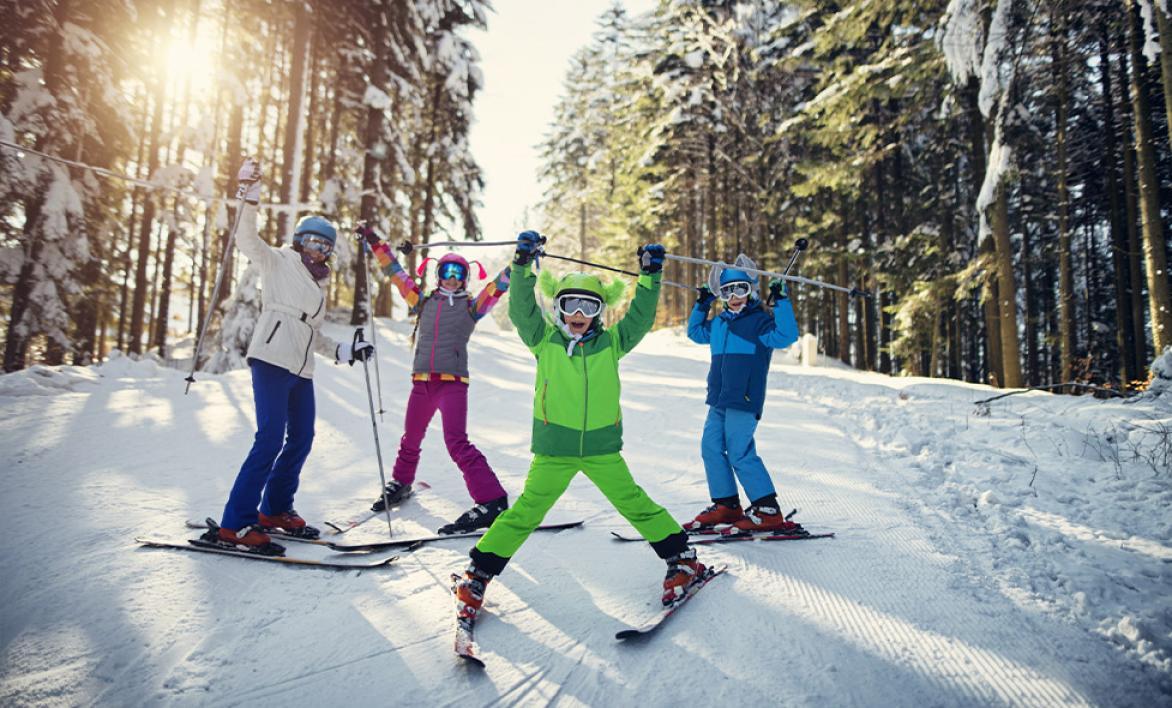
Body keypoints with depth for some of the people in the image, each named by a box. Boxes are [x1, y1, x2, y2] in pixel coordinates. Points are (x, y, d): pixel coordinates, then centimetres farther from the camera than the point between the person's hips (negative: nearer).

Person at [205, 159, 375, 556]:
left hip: (301, 370, 8)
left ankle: (274, 511, 23)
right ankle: (234, 525, -13)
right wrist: (250, 198, -22)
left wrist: (344, 352, 18)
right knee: (271, 437, -16)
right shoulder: (279, 263, 6)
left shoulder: (318, 284, 25)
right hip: (272, 359, -8)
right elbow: (248, 241, -11)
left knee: (301, 439, 8)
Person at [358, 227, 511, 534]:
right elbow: (396, 273, 17)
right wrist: (376, 243, 16)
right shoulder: (425, 301, 14)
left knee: (457, 442, -18)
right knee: (411, 439, 21)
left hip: (453, 382, -4)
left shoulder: (471, 306, 6)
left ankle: (491, 501, -18)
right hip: (422, 381, 5)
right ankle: (401, 483, 46)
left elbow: (499, 285, -2)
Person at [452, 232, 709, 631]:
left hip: (603, 446, 2)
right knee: (526, 513, 0)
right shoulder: (544, 340, 0)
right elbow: (521, 309, -11)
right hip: (554, 448, -1)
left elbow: (641, 316, 2)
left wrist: (650, 275, -6)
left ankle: (683, 560, 22)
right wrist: (523, 265, -21)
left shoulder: (611, 343, 5)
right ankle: (477, 576, 11)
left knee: (635, 504, 7)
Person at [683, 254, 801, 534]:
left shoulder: (760, 321, -5)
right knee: (711, 448, 8)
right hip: (719, 401, 8)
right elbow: (696, 332, 35)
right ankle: (726, 504, 19)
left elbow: (786, 336, -23)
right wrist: (701, 305, 26)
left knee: (740, 453, -11)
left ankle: (768, 511, -2)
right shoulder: (718, 323, 17)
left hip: (744, 400, -8)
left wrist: (781, 301, -23)